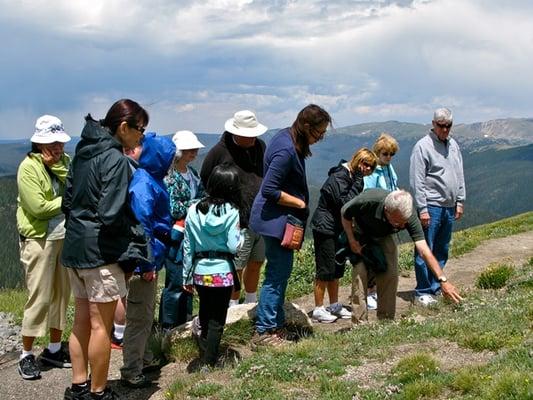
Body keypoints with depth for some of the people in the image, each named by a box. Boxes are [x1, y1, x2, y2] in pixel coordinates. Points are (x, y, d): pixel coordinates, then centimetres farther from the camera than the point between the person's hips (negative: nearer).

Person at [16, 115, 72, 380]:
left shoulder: (65, 162, 9)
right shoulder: (28, 167, -10)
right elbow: (38, 207, -17)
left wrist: (56, 166, -18)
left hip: (66, 237, 6)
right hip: (40, 239, -6)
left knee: (62, 295, 11)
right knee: (39, 298, -3)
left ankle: (54, 349, 23)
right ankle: (27, 355, 9)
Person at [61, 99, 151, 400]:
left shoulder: (84, 152, 10)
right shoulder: (115, 159, -17)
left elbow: (68, 201, 15)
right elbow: (111, 214, -22)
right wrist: (139, 241, -10)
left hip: (75, 247, 9)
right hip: (101, 251, -9)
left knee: (82, 321, 17)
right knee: (101, 325, 2)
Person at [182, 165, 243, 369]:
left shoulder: (194, 211, -1)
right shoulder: (231, 212, -11)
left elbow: (188, 246, 3)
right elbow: (234, 246, -15)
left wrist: (187, 276, 10)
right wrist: (241, 235, 7)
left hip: (200, 272, 3)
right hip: (222, 272, -3)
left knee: (205, 312, 22)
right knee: (217, 319, 8)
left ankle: (204, 350, 26)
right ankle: (209, 360, 13)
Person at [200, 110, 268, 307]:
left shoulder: (260, 146, 9)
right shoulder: (219, 152, -10)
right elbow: (204, 184, -3)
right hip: (238, 224, -6)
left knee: (256, 264, 18)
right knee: (236, 269, 1)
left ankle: (251, 304, 35)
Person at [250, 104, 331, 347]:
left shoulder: (288, 138, 6)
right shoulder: (286, 150, -24)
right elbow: (269, 190, -26)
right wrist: (300, 203, -15)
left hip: (281, 218, 10)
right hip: (276, 219, -10)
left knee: (280, 272, 17)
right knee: (278, 274, -3)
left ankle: (275, 324, 28)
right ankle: (263, 332, 5)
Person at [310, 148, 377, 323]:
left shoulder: (352, 177, 8)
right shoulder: (338, 178, -21)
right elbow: (346, 203, -29)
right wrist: (358, 181, -27)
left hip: (337, 229, 10)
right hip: (325, 228, -10)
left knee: (337, 268, 15)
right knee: (326, 270, -4)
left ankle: (335, 306, 26)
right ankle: (318, 310, 5)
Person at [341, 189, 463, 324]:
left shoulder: (409, 216, -34)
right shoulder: (368, 201, -41)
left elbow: (424, 250, -37)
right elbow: (345, 213, -19)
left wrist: (442, 280, -43)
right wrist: (352, 241, -21)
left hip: (384, 236, 2)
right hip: (360, 232, -2)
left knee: (390, 273, -10)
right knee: (360, 273, -16)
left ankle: (386, 321, 4)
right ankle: (359, 322, -8)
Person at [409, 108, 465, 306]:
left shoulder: (453, 145, 14)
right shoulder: (423, 146, -8)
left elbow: (460, 176, 20)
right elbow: (417, 181, -12)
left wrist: (460, 201, 13)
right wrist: (422, 209, -16)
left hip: (449, 207, 7)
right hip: (431, 206, -7)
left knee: (442, 251, 12)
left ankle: (435, 288, 21)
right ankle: (423, 292, 2)